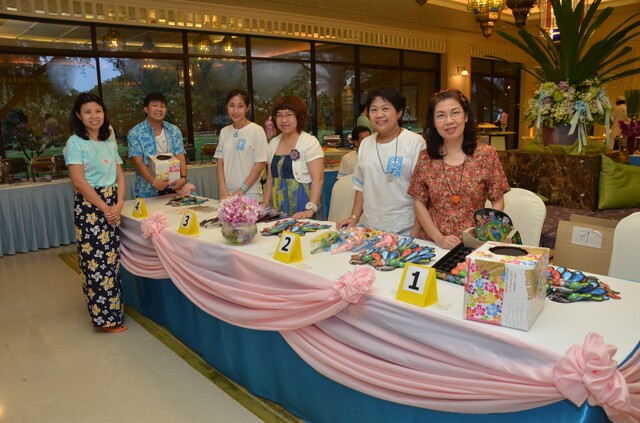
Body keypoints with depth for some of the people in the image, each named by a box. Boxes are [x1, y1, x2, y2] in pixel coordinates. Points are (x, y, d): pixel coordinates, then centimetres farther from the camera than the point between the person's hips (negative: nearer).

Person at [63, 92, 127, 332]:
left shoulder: (109, 141, 13)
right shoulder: (75, 142, -6)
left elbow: (119, 175, 9)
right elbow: (78, 181, -14)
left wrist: (119, 204, -6)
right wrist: (104, 208, -13)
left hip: (113, 206, 6)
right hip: (89, 207, -6)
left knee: (112, 259, 10)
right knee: (97, 261, -4)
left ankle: (113, 309, 23)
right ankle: (105, 317, 5)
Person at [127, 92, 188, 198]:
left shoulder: (174, 131, 6)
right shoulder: (135, 133, -3)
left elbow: (180, 157, -1)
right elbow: (138, 162, -12)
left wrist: (183, 178, -20)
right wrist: (154, 181, -27)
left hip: (172, 188, 3)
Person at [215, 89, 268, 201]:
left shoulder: (257, 130, -6)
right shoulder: (224, 131, 9)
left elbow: (260, 164, -8)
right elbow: (220, 162, 8)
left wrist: (242, 190, -12)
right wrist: (223, 190, -5)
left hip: (250, 195, -4)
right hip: (227, 194, 4)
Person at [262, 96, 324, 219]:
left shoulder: (310, 142, -8)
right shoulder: (273, 143, 10)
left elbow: (318, 179, -15)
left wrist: (311, 210, -24)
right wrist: (264, 205, 9)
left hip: (301, 210, -5)